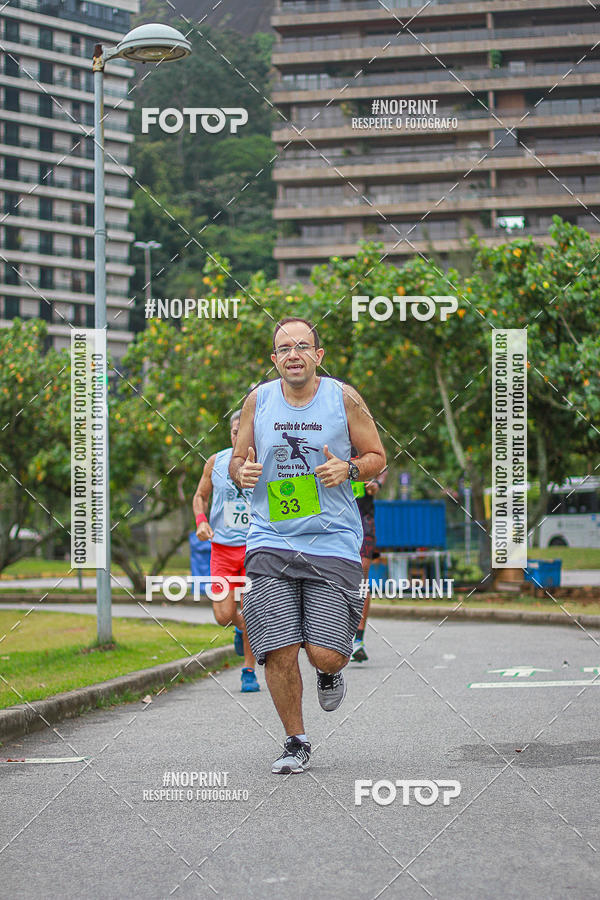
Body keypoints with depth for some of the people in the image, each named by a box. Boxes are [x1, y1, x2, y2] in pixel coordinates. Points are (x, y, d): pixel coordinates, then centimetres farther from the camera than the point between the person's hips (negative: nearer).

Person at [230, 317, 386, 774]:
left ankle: (330, 673, 30)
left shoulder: (344, 398, 0)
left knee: (326, 654, -9)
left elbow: (377, 457, 8)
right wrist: (243, 472, -8)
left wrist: (348, 470, -13)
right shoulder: (258, 400, 5)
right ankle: (296, 743, 15)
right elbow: (237, 458, 15)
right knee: (279, 653, -7)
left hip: (334, 542, -1)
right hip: (271, 542, 2)